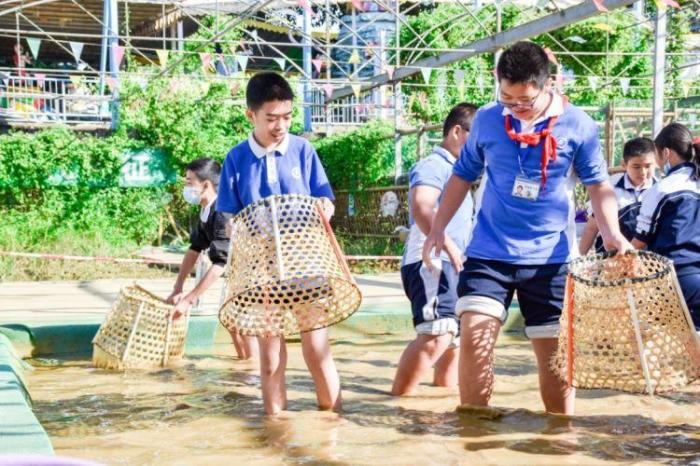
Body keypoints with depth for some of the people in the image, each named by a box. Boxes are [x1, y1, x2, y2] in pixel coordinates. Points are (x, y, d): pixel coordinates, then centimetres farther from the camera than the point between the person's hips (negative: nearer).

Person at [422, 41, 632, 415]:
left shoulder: (579, 126, -5)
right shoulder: (486, 120, -1)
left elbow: (598, 185, 4)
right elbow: (464, 175, 13)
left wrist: (612, 233, -12)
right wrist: (438, 228, 8)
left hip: (551, 258, 0)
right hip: (489, 252, 1)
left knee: (555, 353, 7)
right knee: (474, 339, -15)